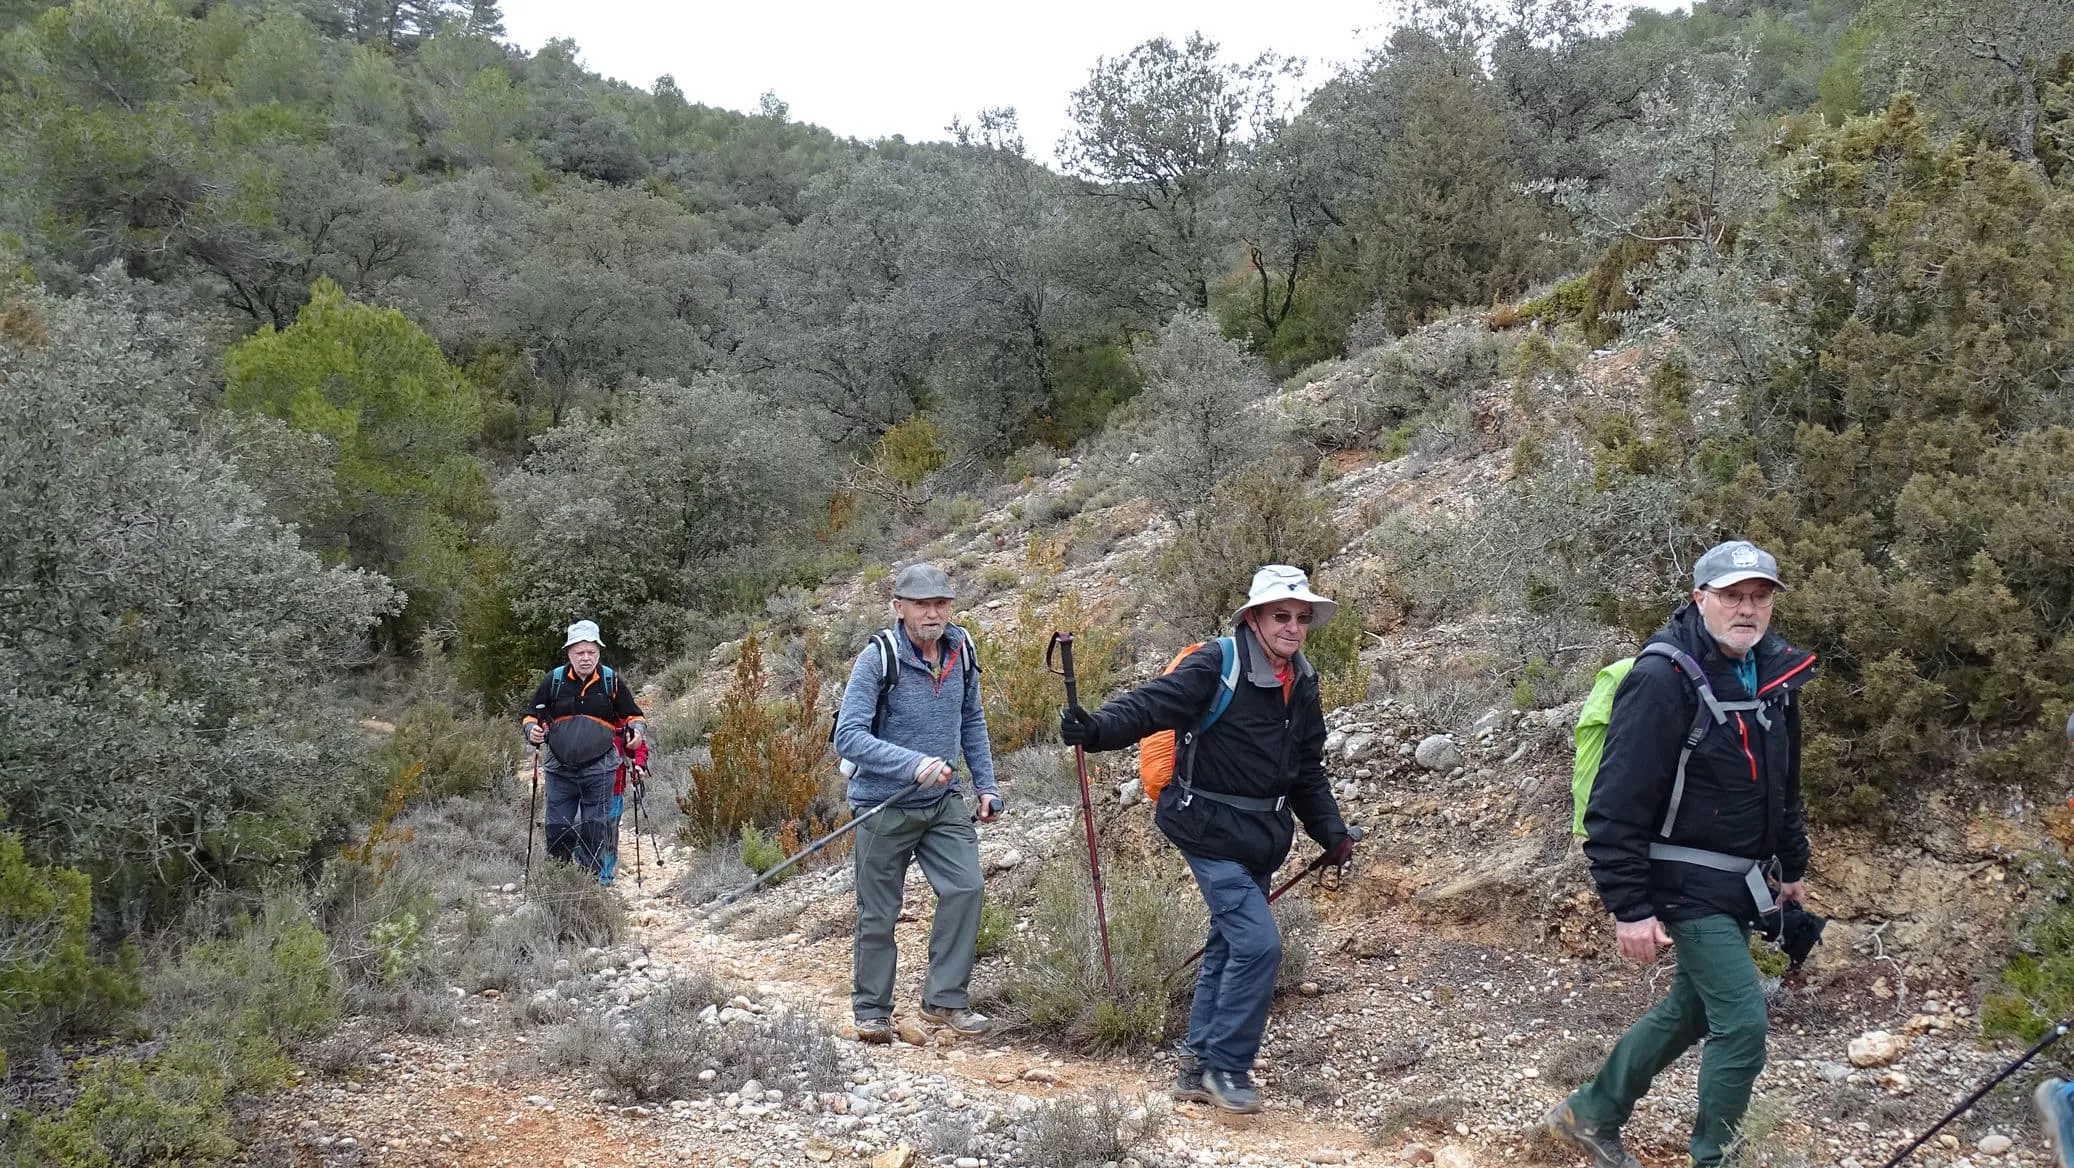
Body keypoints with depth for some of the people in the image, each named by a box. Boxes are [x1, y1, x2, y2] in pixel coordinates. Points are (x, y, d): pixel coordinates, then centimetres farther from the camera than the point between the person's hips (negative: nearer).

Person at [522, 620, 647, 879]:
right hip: (560, 770, 1)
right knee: (558, 831, 2)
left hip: (599, 770, -1)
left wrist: (636, 729, -9)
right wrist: (532, 731, -9)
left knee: (594, 832, 2)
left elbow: (632, 715, 13)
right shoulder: (554, 680, 3)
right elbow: (531, 715, 12)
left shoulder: (611, 681, 3)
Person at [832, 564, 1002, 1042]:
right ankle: (871, 1011, 21)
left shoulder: (960, 650, 1)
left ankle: (945, 999, 4)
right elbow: (848, 737, -23)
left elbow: (972, 722, 15)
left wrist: (986, 786, 9)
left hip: (942, 801, 4)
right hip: (884, 805, -4)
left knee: (965, 887, -9)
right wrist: (913, 764, -33)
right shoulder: (877, 658, -17)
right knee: (878, 913, 5)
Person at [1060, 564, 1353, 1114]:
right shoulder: (1217, 665, -15)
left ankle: (1199, 1065, 26)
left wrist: (1331, 832, 13)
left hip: (1260, 838, 8)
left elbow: (1308, 769, 18)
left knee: (1229, 947, 14)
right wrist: (1097, 728, -43)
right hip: (1210, 829, -8)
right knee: (1258, 943, -14)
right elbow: (1153, 703, -26)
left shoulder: (1302, 683, 8)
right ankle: (1226, 1064, 1)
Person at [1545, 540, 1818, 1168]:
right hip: (1688, 886, -9)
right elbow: (1617, 805, -22)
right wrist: (1630, 908, -22)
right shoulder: (1662, 679, -21)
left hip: (1737, 881, 9)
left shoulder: (1774, 672, 5)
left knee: (1690, 1010, 19)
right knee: (1743, 1022, -10)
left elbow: (1783, 783, 20)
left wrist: (1793, 867, 23)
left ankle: (1590, 1114, 35)